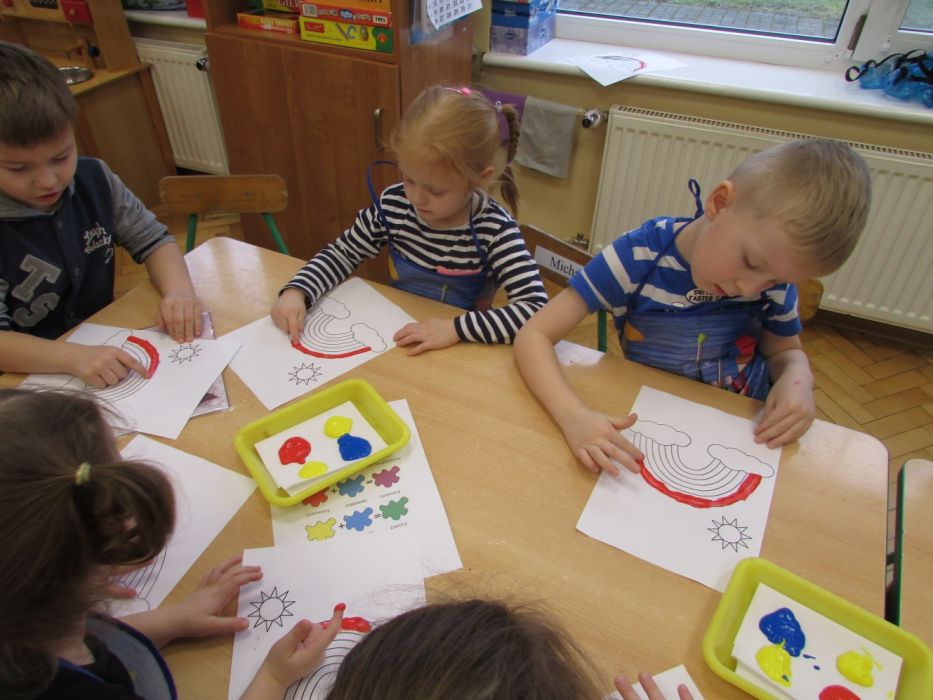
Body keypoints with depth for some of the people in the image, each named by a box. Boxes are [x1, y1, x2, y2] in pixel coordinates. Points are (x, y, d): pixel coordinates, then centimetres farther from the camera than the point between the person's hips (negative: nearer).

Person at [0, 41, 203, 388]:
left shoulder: (93, 178, -4)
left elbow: (152, 240, 3)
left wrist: (178, 290, -17)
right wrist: (74, 357, -38)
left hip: (108, 345, 4)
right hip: (30, 379, -4)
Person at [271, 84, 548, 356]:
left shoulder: (494, 231, -19)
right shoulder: (393, 205, -9)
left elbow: (536, 308, -26)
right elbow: (343, 253, 5)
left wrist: (455, 328, -32)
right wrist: (296, 292, -11)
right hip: (394, 341, 3)